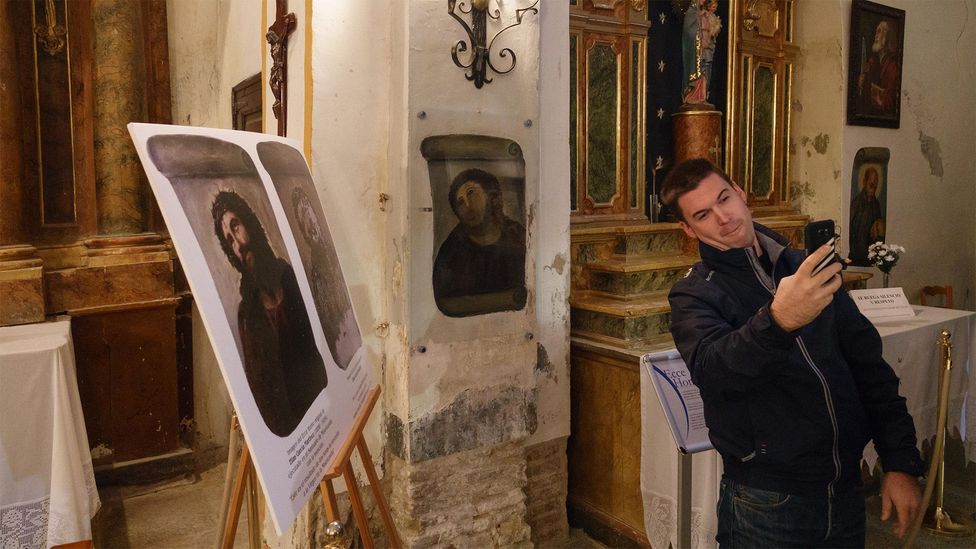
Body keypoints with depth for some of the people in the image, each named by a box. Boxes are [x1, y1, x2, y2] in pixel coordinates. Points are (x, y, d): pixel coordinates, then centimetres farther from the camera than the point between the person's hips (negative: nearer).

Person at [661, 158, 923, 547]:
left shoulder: (807, 269, 6)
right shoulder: (694, 296, -9)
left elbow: (868, 363, 9)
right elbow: (710, 369, -28)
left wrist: (901, 463, 4)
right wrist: (777, 321, -45)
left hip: (845, 491, 5)